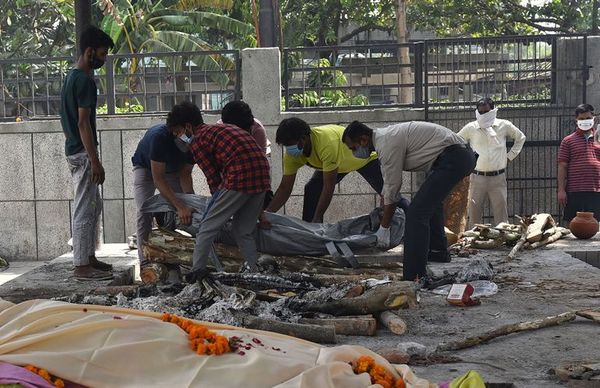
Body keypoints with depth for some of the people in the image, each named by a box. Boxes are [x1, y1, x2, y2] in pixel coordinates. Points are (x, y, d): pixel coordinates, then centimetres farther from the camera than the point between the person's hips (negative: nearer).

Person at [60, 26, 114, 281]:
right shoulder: (85, 81, -16)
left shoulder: (71, 77, 15)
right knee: (84, 210, -6)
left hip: (74, 150, 10)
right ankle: (82, 266, -1)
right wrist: (95, 161, -22)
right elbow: (83, 123, -22)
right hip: (83, 153, -10)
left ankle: (88, 258, 22)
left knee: (93, 206, 16)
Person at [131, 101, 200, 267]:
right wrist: (180, 206, -49)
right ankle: (145, 260, -16)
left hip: (172, 170, 4)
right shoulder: (159, 136, -42)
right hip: (145, 167, -4)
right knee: (145, 212, -19)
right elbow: (158, 179, -42)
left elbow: (185, 174, -17)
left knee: (182, 207, -9)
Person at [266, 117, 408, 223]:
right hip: (340, 161, 6)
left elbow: (329, 187, -40)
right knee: (312, 189, -9)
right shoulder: (292, 154, -24)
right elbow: (284, 188, -17)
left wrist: (317, 219, -37)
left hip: (367, 156, -6)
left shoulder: (326, 143, -45)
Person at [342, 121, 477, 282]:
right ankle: (438, 252, 48)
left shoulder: (388, 143, -16)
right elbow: (388, 185, 24)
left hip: (453, 158, -11)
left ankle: (414, 279, -19)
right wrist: (381, 218, 31)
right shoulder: (384, 136, 15)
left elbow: (392, 190, -11)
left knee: (417, 212, -16)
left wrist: (384, 229, -2)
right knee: (431, 200, 32)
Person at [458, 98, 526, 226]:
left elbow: (520, 138, 18)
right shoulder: (471, 128, 0)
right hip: (477, 177, 0)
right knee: (474, 213, 2)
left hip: (498, 177, 0)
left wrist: (510, 155, 10)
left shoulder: (504, 126, 1)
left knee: (501, 213, 3)